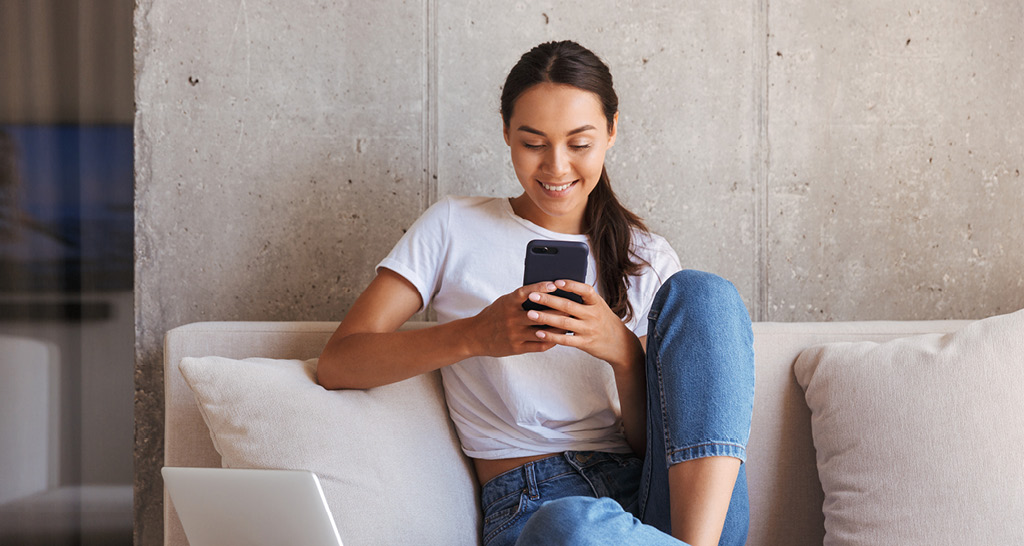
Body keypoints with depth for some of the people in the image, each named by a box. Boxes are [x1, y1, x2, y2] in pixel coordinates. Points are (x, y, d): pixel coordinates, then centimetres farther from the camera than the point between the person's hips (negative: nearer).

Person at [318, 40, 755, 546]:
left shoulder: (648, 259, 16)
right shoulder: (454, 227, 11)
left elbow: (655, 443, 8)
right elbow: (337, 363, 0)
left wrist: (623, 352, -14)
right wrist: (474, 336, -15)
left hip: (658, 497, 4)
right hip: (529, 501, -4)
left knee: (703, 293, -20)